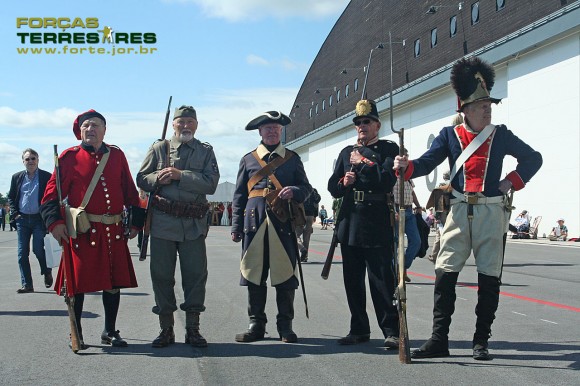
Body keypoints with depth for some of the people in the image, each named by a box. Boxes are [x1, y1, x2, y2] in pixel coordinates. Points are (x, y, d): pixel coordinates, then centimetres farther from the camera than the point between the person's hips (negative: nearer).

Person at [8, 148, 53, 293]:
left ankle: (47, 273, 20)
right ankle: (26, 284, 7)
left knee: (38, 249, -9)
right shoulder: (17, 177, 9)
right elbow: (11, 198, 14)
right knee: (22, 253, 1)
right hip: (22, 219, 4)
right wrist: (14, 214, 1)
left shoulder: (46, 177, -1)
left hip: (39, 219, -4)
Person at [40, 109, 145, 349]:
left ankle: (110, 332, 22)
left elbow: (130, 191, 13)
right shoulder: (69, 157, 0)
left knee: (114, 281, 8)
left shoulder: (117, 155, 9)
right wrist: (55, 222, -15)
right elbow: (52, 194, -2)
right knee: (78, 282, 1)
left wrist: (136, 221, 9)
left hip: (114, 231, 3)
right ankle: (76, 334, 15)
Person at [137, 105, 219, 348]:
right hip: (163, 222, 0)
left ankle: (192, 328, 12)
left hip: (194, 223, 0)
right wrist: (158, 179, -12)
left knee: (196, 274, 1)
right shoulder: (159, 148, 9)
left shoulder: (205, 151, 8)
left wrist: (181, 175, -15)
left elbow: (211, 183, -6)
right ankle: (166, 329, 14)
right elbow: (141, 179, 9)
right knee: (161, 275, 3)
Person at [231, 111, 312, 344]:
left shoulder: (292, 159, 13)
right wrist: (236, 227, 5)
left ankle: (285, 326, 9)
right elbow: (239, 195, 12)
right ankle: (256, 325, 11)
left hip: (283, 222, 0)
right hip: (255, 221, 1)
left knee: (285, 274, -1)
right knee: (254, 273, 2)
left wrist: (294, 191, -11)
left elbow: (306, 188, 13)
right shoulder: (248, 159, 14)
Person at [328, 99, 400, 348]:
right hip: (350, 225, 5)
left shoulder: (388, 149, 4)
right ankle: (359, 330, 18)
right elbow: (333, 187, 14)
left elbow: (386, 181, -12)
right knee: (353, 281, 8)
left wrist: (362, 164, -6)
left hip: (377, 227, -5)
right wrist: (344, 183, -6)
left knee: (382, 280, -6)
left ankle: (391, 331, -1)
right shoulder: (346, 153, 19)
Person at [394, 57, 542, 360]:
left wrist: (511, 182, 2)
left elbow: (533, 159, 15)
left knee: (489, 276, 2)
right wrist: (407, 165, -23)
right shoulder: (449, 135, 6)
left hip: (491, 213, 0)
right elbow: (427, 162, -3)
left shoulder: (500, 135, 7)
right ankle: (439, 339, 1)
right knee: (445, 273, -5)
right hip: (459, 211, 0)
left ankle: (481, 341, 12)